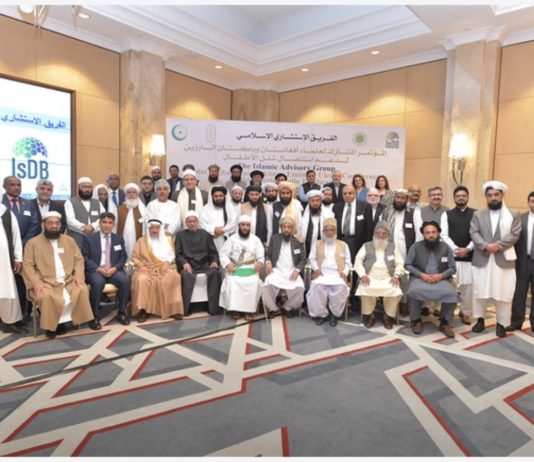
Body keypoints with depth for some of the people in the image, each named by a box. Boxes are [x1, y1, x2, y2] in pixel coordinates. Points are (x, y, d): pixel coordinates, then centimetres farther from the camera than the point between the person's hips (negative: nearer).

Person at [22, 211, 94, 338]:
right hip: (45, 282, -2)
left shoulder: (69, 240, 14)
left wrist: (78, 276, -7)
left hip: (68, 280, 3)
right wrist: (36, 282, -16)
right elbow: (27, 265, -1)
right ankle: (51, 325, -10)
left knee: (82, 290, -25)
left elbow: (78, 260, 11)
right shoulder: (33, 242, 5)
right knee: (47, 297, -33)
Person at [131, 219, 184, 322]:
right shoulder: (141, 241, 15)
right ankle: (144, 310, -28)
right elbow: (134, 256, 9)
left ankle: (174, 309, -28)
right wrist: (141, 265, -10)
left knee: (174, 277, -32)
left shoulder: (167, 239, 17)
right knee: (141, 280, -35)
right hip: (147, 268, 0)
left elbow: (171, 255, 10)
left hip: (164, 267, 0)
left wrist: (166, 263, -10)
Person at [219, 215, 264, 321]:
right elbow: (223, 253, 3)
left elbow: (261, 255, 5)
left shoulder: (255, 239, 12)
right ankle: (235, 309, -16)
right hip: (234, 268, 0)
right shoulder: (232, 239, 9)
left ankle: (249, 309, -16)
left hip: (251, 269, 0)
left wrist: (260, 262, -17)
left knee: (253, 283, -28)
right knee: (231, 282, -29)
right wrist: (227, 264, -16)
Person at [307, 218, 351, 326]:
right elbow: (312, 259, 14)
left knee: (341, 287, -34)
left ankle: (334, 314, -15)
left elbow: (348, 262, 14)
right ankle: (320, 313, -16)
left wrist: (344, 272, -5)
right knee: (317, 285, -34)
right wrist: (316, 268, -6)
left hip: (337, 273, 0)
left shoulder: (343, 245, 18)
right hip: (321, 273, 0)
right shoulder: (317, 244, 20)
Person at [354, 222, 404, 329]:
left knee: (396, 291, -30)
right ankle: (369, 315, -7)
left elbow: (400, 263, 10)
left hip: (388, 278, 1)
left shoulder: (393, 247, 18)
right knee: (365, 289, -33)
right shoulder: (366, 246, 13)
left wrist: (396, 276, -9)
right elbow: (358, 261, 2)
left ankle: (388, 316, -5)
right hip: (370, 277, -1)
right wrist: (363, 275, -15)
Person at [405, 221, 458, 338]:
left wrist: (440, 276, -16)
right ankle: (416, 320, -8)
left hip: (440, 278, 1)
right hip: (420, 277, -1)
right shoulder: (416, 247, 1)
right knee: (414, 291, -34)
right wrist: (422, 275, -15)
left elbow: (452, 267, 3)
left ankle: (444, 323, -3)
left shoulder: (446, 247, 4)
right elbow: (407, 265, 0)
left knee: (451, 293, -28)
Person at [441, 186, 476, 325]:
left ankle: (465, 312, 21)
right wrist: (456, 249, -11)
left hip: (470, 255, 1)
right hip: (452, 255, 0)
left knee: (468, 285, 4)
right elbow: (444, 235, -1)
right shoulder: (447, 214, 7)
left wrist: (467, 249, -11)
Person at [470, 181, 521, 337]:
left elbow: (514, 235, -4)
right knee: (479, 292, 7)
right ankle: (480, 319, 22)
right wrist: (486, 246, -19)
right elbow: (474, 233, -2)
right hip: (482, 259, 1)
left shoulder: (514, 215, 6)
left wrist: (498, 246, -18)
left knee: (503, 294, 3)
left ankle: (501, 323, 16)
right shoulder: (478, 214, 9)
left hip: (504, 260, -1)